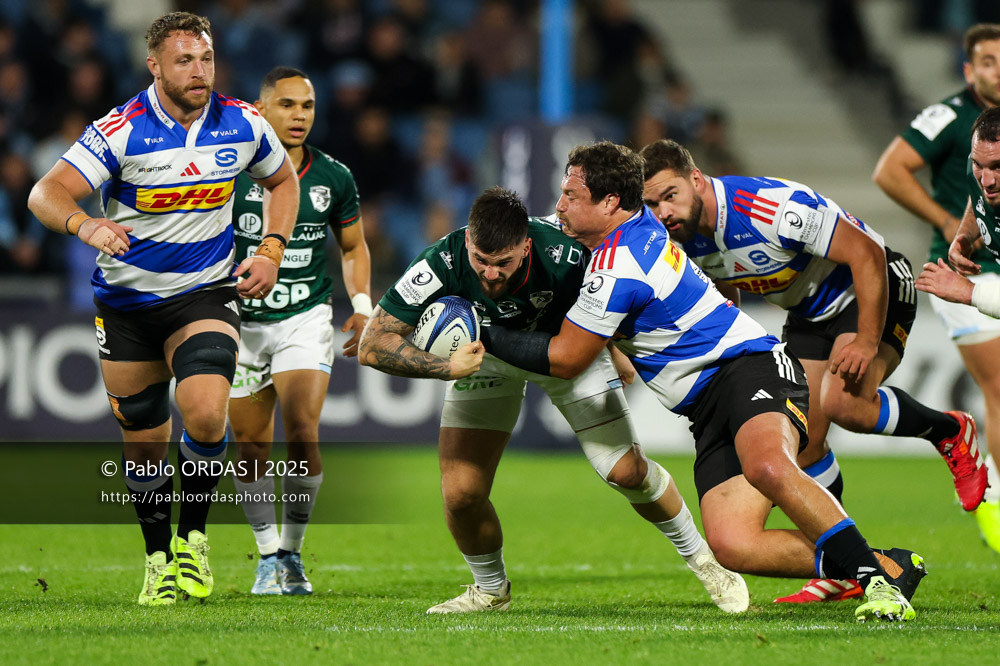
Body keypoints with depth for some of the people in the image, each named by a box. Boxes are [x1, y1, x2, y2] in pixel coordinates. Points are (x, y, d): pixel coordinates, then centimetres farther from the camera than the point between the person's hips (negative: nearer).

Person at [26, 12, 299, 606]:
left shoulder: (244, 125, -6)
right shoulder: (121, 131, -17)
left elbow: (283, 181, 15)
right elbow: (46, 194, -22)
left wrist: (271, 252, 1)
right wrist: (87, 225, -43)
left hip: (206, 295, 0)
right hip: (127, 304, 0)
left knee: (205, 413, -24)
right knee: (145, 444, 7)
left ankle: (192, 538, -1)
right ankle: (160, 561, 28)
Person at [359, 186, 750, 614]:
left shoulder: (564, 256, -38)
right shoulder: (441, 265, -37)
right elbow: (372, 344, -34)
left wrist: (619, 353, -5)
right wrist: (446, 367, -46)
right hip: (485, 354, 1)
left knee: (627, 471, -7)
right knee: (460, 493, -10)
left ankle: (700, 557, 21)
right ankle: (490, 591, 20)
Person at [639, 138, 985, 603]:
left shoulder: (775, 207, -34)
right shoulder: (685, 239, -9)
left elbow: (867, 254, -28)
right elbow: (724, 293, 14)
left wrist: (867, 342, -28)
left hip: (873, 291, -8)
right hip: (809, 314, 8)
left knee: (842, 402, -29)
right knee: (801, 444, -1)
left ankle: (950, 433, -2)